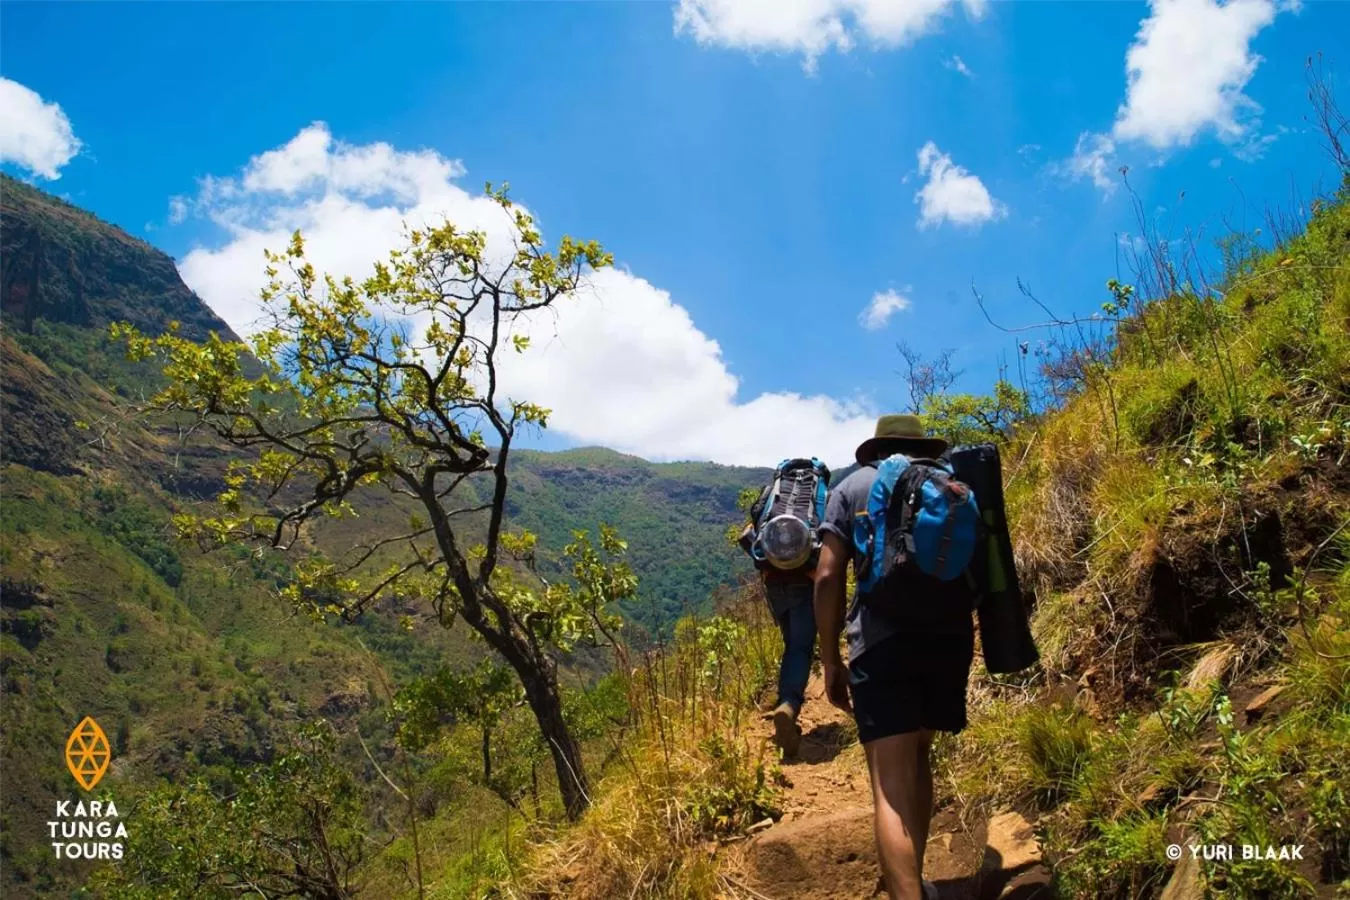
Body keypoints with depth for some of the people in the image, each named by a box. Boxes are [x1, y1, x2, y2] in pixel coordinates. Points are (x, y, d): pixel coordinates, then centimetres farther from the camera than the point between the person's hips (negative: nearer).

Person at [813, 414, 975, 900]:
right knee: (916, 756, 22)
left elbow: (828, 577, 1)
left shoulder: (853, 486, 10)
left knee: (892, 785, -8)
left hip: (881, 640, -4)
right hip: (951, 635, 4)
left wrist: (830, 661, 5)